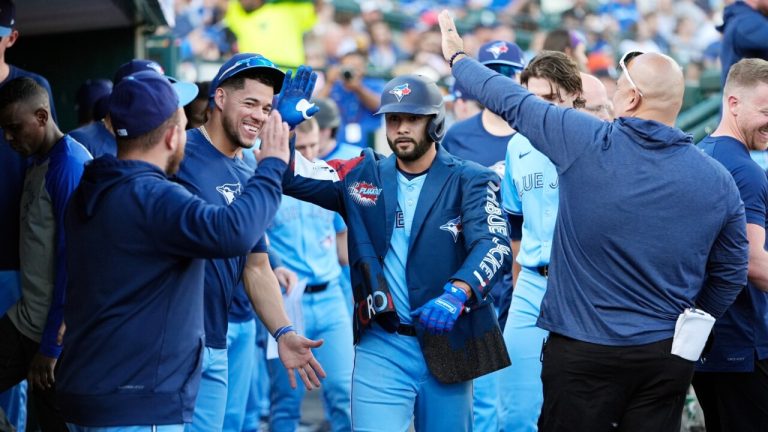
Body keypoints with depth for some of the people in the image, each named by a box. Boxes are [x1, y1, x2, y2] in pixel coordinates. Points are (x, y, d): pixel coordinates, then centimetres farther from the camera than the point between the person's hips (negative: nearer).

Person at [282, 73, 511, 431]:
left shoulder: (470, 182, -2)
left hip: (448, 344, -1)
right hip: (380, 347, 1)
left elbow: (493, 245, -17)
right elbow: (292, 178, 1)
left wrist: (456, 294, -35)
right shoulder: (363, 176, 7)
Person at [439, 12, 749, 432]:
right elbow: (730, 275, 7)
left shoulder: (587, 142, -11)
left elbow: (511, 102, 3)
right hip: (670, 357, 3)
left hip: (583, 351, -3)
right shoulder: (719, 181, -2)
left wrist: (456, 57, 20)